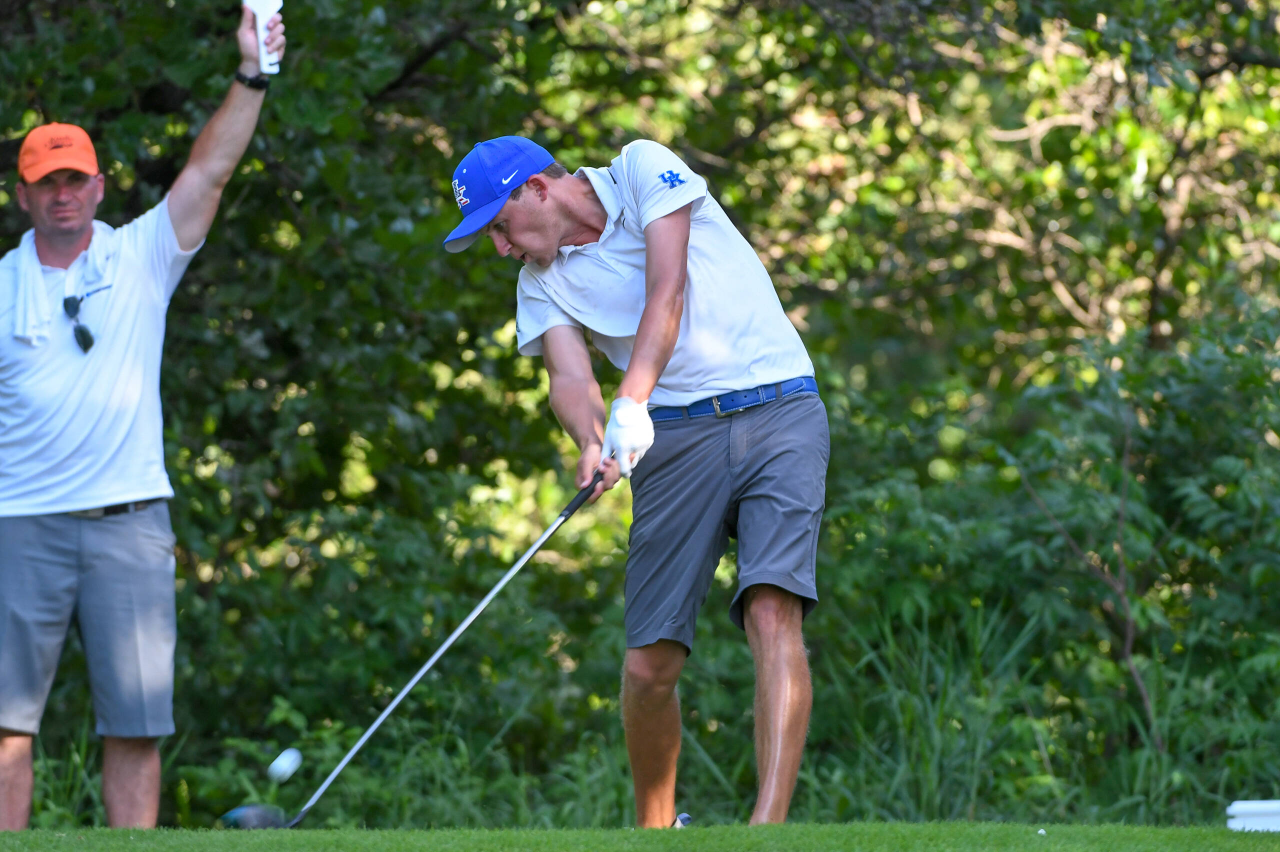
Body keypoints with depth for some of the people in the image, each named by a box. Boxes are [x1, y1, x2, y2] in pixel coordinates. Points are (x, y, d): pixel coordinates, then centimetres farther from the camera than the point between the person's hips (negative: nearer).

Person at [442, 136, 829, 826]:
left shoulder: (644, 171, -2)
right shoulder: (542, 283, 10)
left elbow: (668, 291, -15)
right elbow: (569, 376, -7)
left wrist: (633, 401, -28)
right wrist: (593, 442, -29)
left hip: (777, 410, -4)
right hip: (676, 436, 4)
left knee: (773, 612, -23)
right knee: (649, 664, -3)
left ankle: (770, 823, -31)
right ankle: (655, 827, 18)